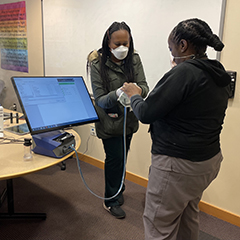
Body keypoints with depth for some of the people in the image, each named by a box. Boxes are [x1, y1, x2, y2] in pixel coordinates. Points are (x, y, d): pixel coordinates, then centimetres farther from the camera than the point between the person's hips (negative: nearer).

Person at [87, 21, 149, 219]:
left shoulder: (134, 59, -6)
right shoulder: (98, 64, -16)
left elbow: (144, 87, -12)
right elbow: (99, 99, -18)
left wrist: (137, 89, -37)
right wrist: (117, 94, -39)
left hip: (129, 119, 5)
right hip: (110, 121, -4)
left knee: (122, 156, 19)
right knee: (115, 157, 1)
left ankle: (117, 189, 44)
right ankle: (111, 201, 23)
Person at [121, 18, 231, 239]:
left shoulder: (184, 72, -22)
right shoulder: (219, 76, 6)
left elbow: (145, 114, -20)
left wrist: (134, 95, 0)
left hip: (178, 166, -9)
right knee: (188, 218, 26)